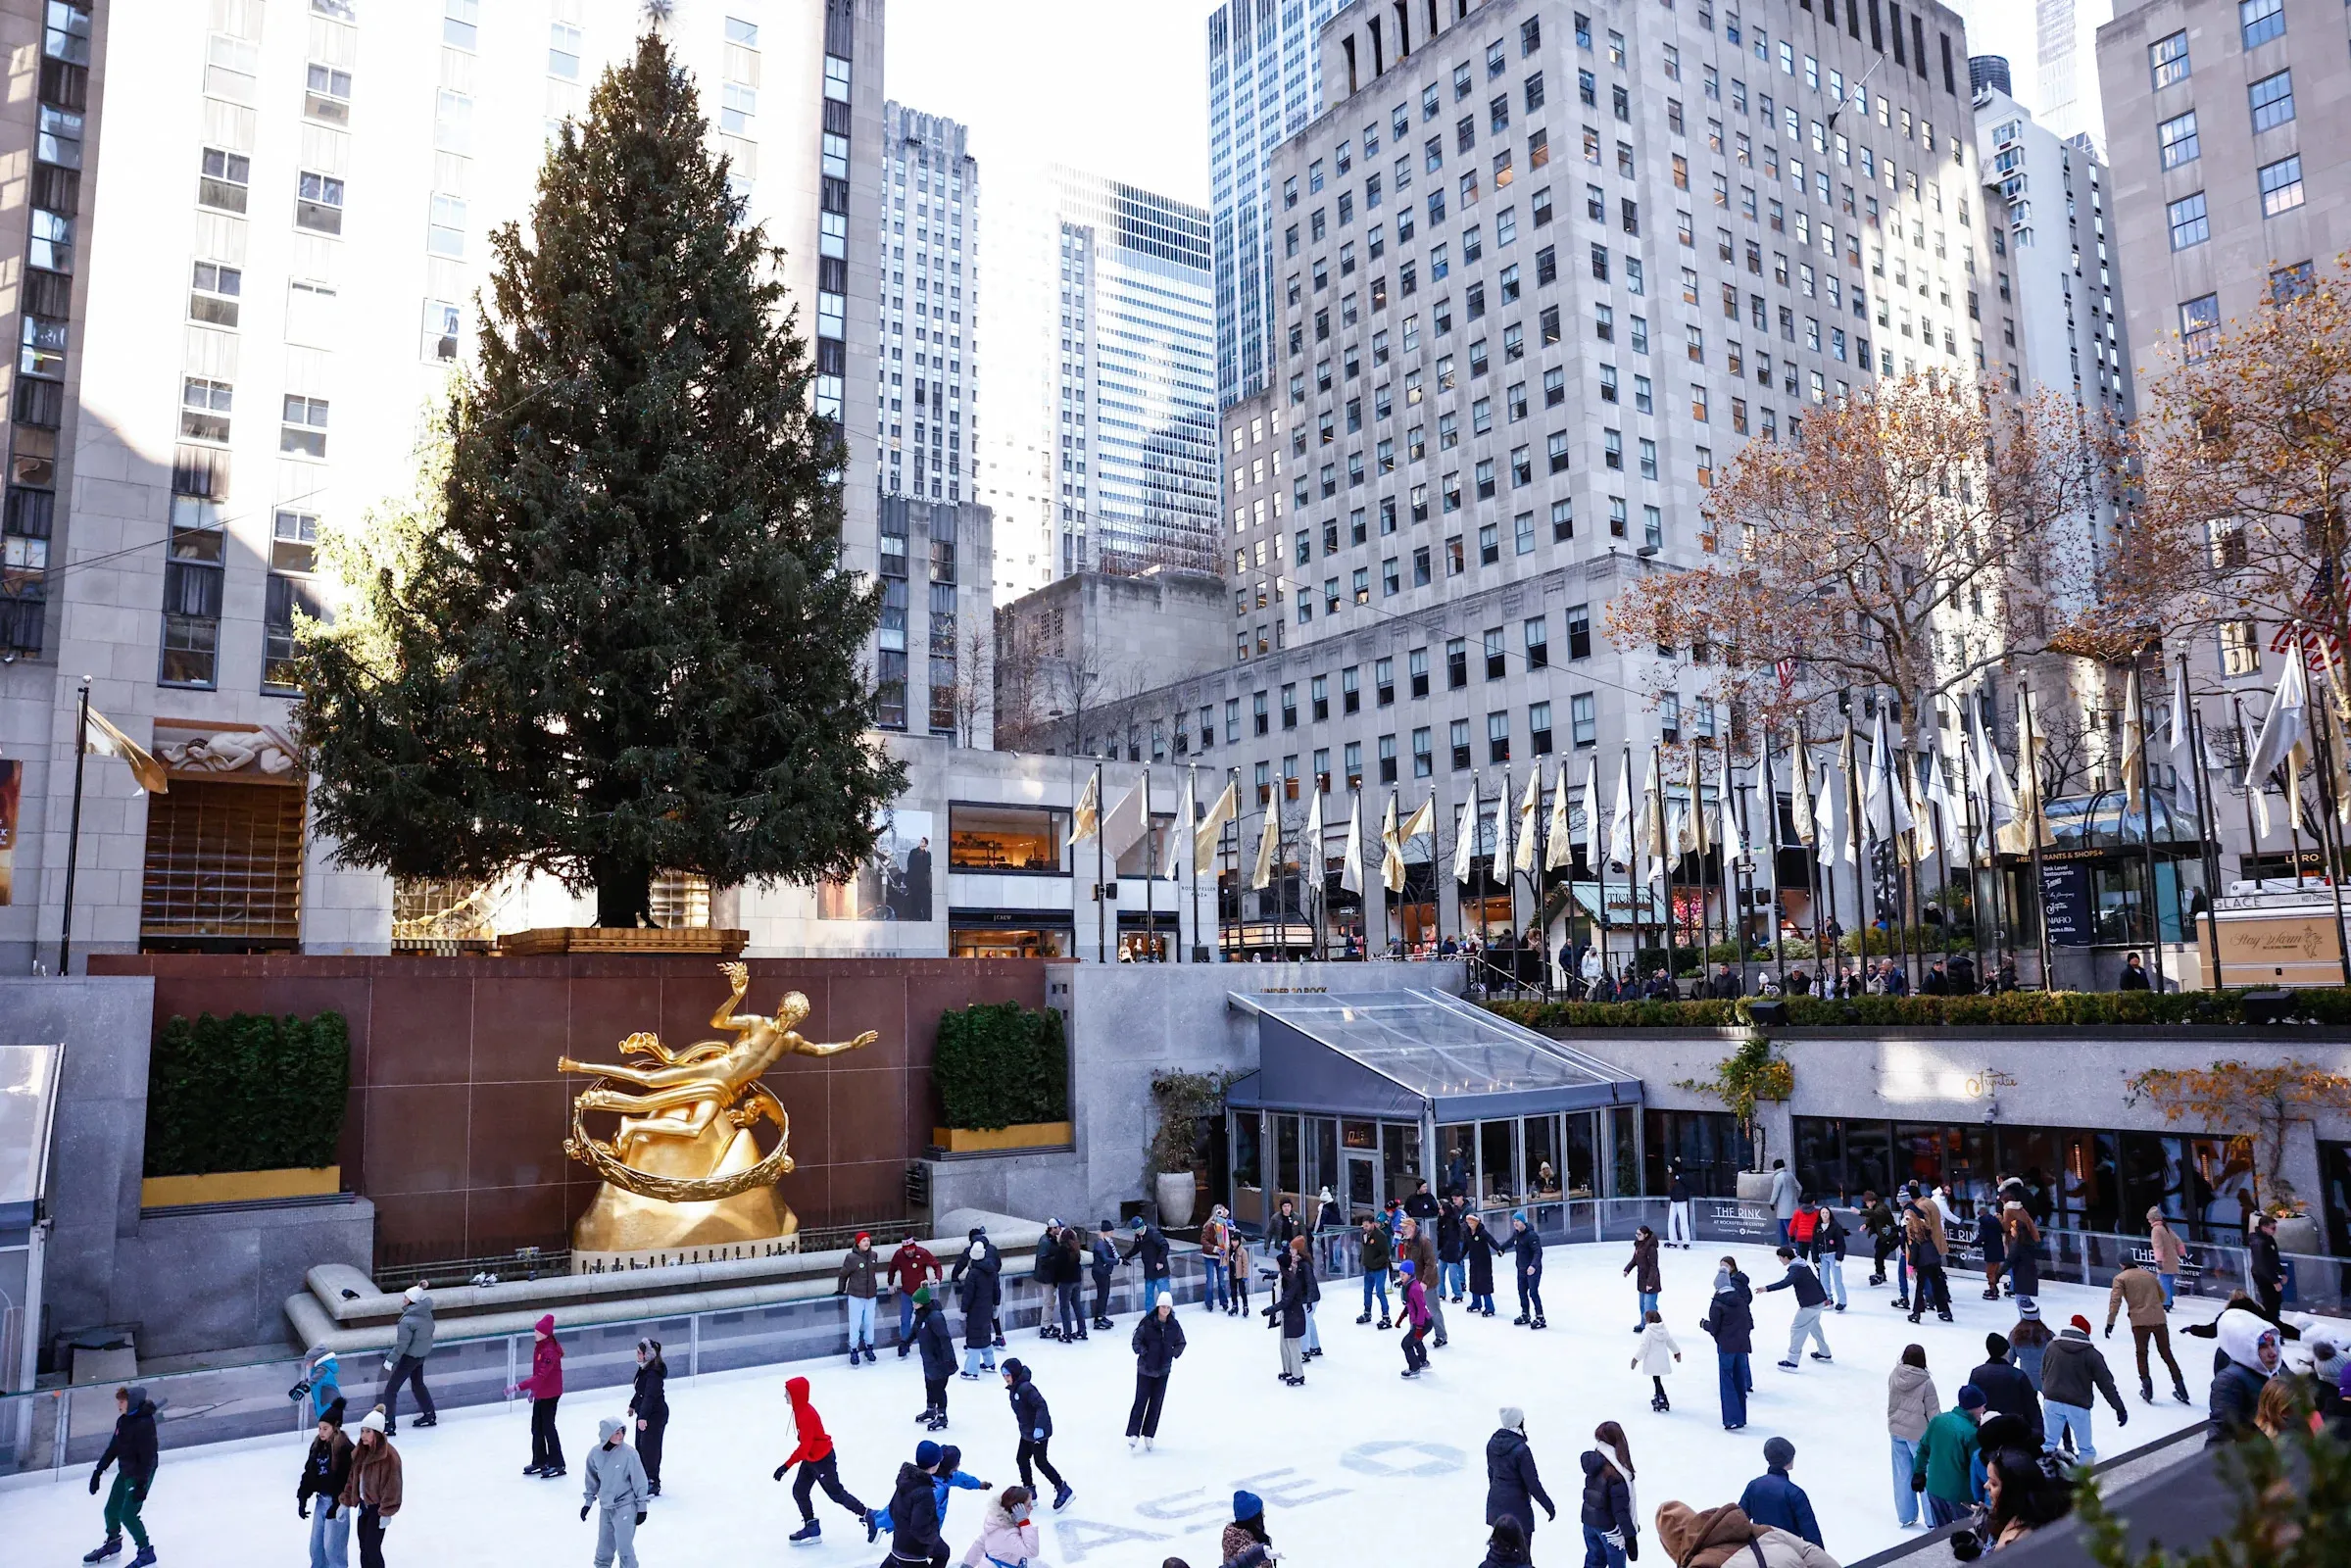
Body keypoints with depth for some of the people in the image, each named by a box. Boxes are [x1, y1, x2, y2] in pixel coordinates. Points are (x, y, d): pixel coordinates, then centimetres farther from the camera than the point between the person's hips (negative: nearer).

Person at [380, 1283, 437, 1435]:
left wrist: (390, 1360, -13)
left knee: (391, 1388, 3)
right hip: (422, 1353, 8)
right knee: (418, 1383, 26)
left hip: (410, 1356, -8)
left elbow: (401, 1345, -23)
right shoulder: (426, 1312, -9)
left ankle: (389, 1425, 3)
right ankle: (429, 1415, 37)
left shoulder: (407, 1321, -28)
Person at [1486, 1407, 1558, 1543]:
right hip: (1516, 1506, -7)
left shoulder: (1492, 1443, -3)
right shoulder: (1521, 1450, -24)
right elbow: (1533, 1483, -18)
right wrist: (1549, 1506, -7)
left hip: (1495, 1503, 7)